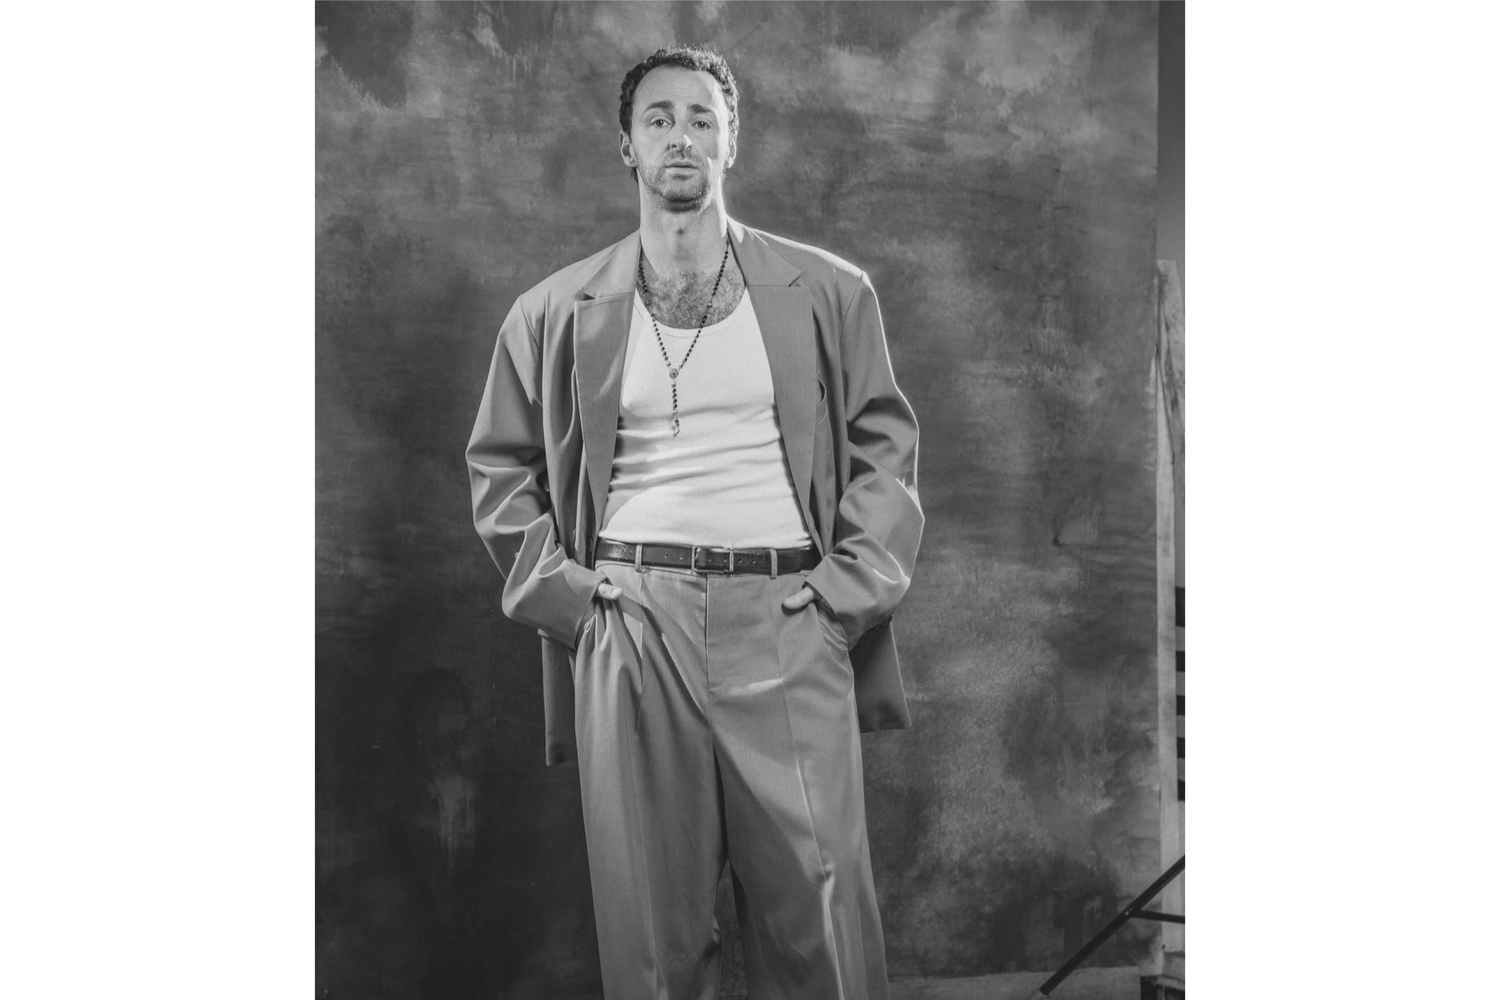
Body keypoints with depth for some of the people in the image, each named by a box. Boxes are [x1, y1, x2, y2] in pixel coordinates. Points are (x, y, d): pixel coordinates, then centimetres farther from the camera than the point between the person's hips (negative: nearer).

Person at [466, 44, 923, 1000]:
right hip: (629, 626, 1)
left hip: (788, 619, 0)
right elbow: (501, 467, 15)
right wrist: (565, 594, 3)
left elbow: (886, 445, 9)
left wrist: (846, 590, -2)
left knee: (818, 911, 2)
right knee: (650, 919, 6)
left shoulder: (829, 292, 8)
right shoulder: (557, 312, 9)